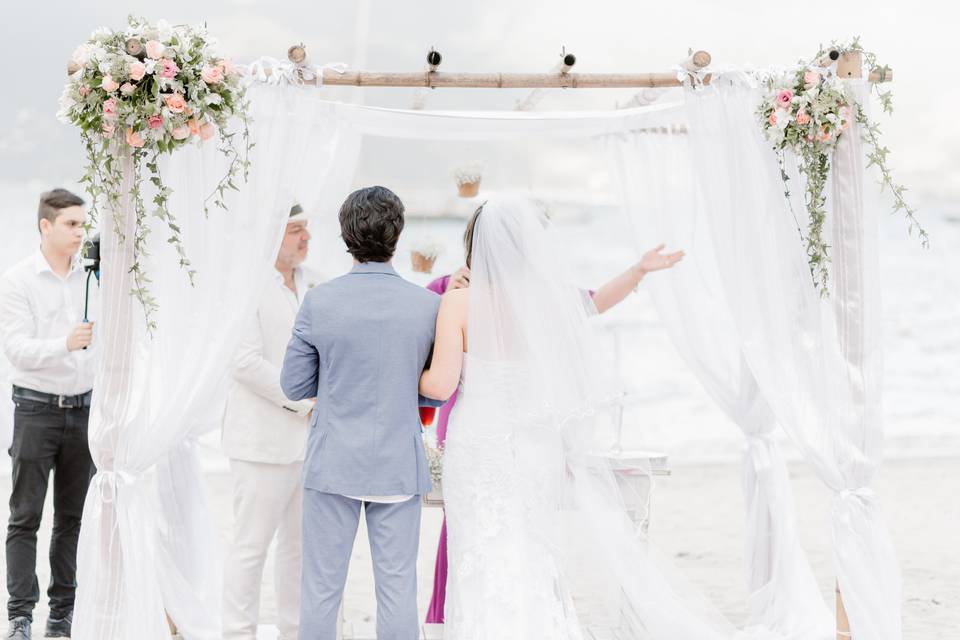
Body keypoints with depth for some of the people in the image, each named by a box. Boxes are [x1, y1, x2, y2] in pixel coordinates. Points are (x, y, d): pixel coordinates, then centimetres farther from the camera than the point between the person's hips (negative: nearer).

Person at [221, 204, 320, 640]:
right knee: (252, 544, -1)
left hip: (309, 437, 8)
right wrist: (304, 402, -14)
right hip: (264, 437, -8)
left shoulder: (310, 285, 13)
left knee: (301, 543, 13)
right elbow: (247, 361, -18)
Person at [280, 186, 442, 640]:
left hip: (334, 465, -1)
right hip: (399, 466, 1)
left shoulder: (320, 302, -9)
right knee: (397, 589, 7)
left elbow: (294, 385, -1)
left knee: (321, 588, 7)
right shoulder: (428, 305, -6)